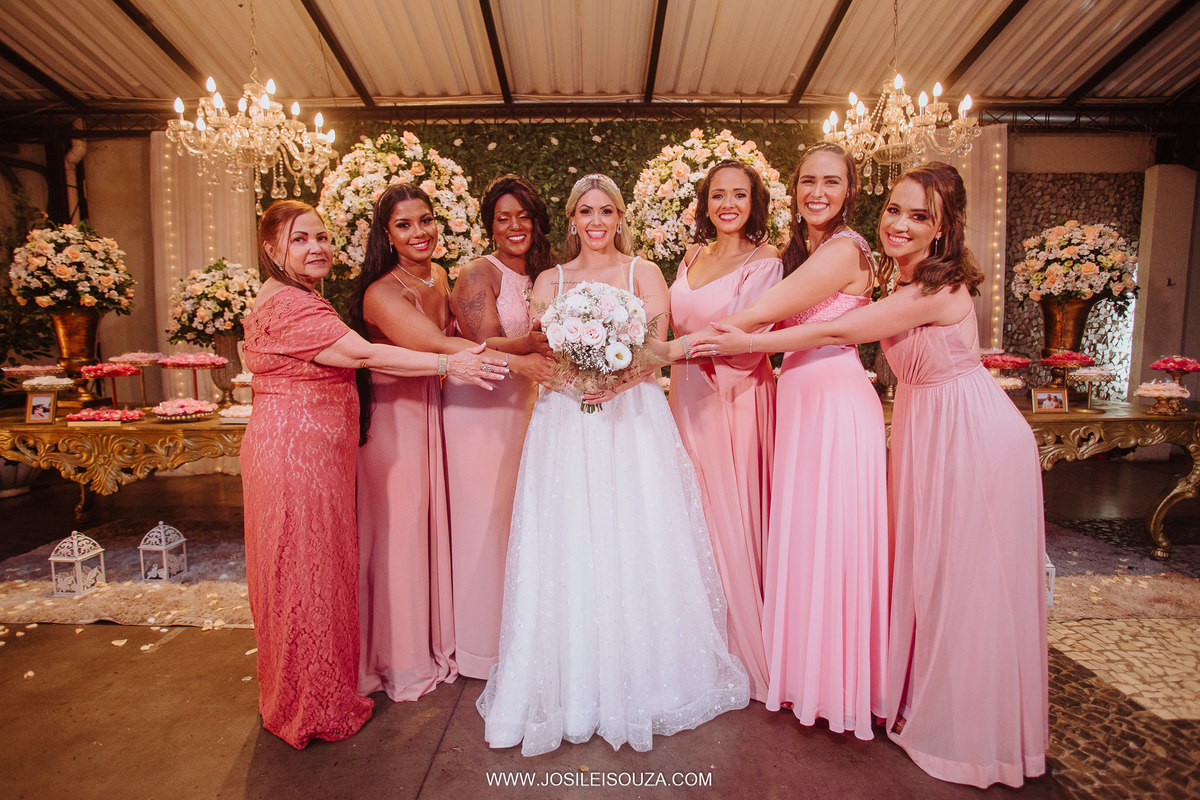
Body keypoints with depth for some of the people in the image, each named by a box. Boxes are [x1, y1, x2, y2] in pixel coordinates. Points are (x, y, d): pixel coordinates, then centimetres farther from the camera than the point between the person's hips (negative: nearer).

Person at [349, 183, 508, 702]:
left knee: (432, 523, 17)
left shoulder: (437, 277, 5)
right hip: (394, 420, -7)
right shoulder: (382, 293, -20)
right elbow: (441, 347, -33)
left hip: (431, 414, 7)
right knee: (398, 532, 6)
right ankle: (400, 659, 28)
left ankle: (432, 641, 38)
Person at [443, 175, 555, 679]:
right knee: (484, 518, 2)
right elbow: (484, 346, -19)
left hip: (523, 404, 6)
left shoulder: (542, 274, 12)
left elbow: (551, 344, 10)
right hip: (479, 405, -6)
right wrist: (528, 346, -37)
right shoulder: (478, 275, -8)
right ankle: (483, 642, 20)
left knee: (520, 515, 11)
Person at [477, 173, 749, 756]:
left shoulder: (644, 273, 9)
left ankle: (642, 682, 20)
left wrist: (618, 379, -22)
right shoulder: (549, 281, 14)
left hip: (632, 421, -1)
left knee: (636, 548, 0)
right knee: (568, 550, 0)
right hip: (566, 424, 1)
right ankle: (574, 689, 15)